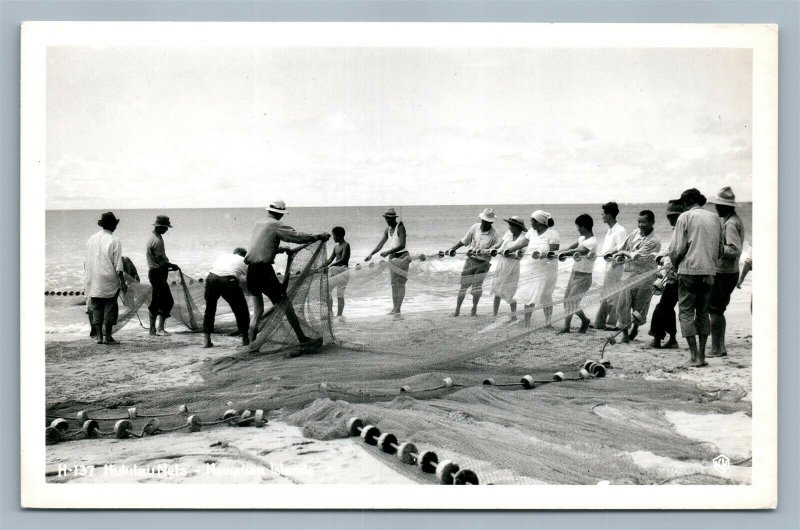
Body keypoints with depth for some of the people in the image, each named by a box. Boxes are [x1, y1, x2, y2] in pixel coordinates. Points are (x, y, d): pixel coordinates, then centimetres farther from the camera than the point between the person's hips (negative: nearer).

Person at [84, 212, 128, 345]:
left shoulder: (91, 239, 7)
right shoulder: (114, 241, -9)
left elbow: (86, 263, 11)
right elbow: (118, 266, -12)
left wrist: (87, 281, 19)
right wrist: (123, 282, -8)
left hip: (93, 282, 5)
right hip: (109, 281, -5)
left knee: (96, 308, 9)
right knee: (110, 308, 3)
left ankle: (99, 336, 10)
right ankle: (107, 336, 2)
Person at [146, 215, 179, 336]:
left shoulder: (153, 237, 14)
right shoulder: (157, 241, -18)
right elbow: (161, 261, -20)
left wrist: (169, 265, 11)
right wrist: (173, 266, -8)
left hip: (154, 272, 10)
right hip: (158, 273, -10)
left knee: (156, 302, 13)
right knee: (167, 301, -8)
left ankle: (153, 329, 17)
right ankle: (160, 328, -8)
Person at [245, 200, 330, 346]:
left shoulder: (258, 224, 17)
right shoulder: (276, 225, -5)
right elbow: (297, 236, -13)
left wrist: (282, 249, 32)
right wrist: (318, 236, -5)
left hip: (250, 272, 7)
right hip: (264, 270, -7)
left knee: (257, 312, 16)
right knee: (285, 304, -1)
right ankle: (302, 339, 2)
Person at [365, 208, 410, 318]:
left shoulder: (400, 227, -13)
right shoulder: (388, 229, 10)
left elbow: (402, 245, -21)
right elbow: (380, 244, 10)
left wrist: (388, 252, -28)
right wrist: (371, 254, -3)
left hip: (402, 257, -8)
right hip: (392, 258, 8)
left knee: (400, 283, -9)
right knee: (394, 283, 10)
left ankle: (398, 311, -13)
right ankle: (394, 309, 17)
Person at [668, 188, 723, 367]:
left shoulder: (685, 217, -4)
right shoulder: (715, 218, 11)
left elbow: (677, 248, -8)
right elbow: (721, 248, 12)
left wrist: (675, 264, 9)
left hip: (689, 271, -5)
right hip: (709, 272, 5)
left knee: (686, 312, 2)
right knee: (703, 313, 14)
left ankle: (695, 356, -3)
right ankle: (702, 355, 11)